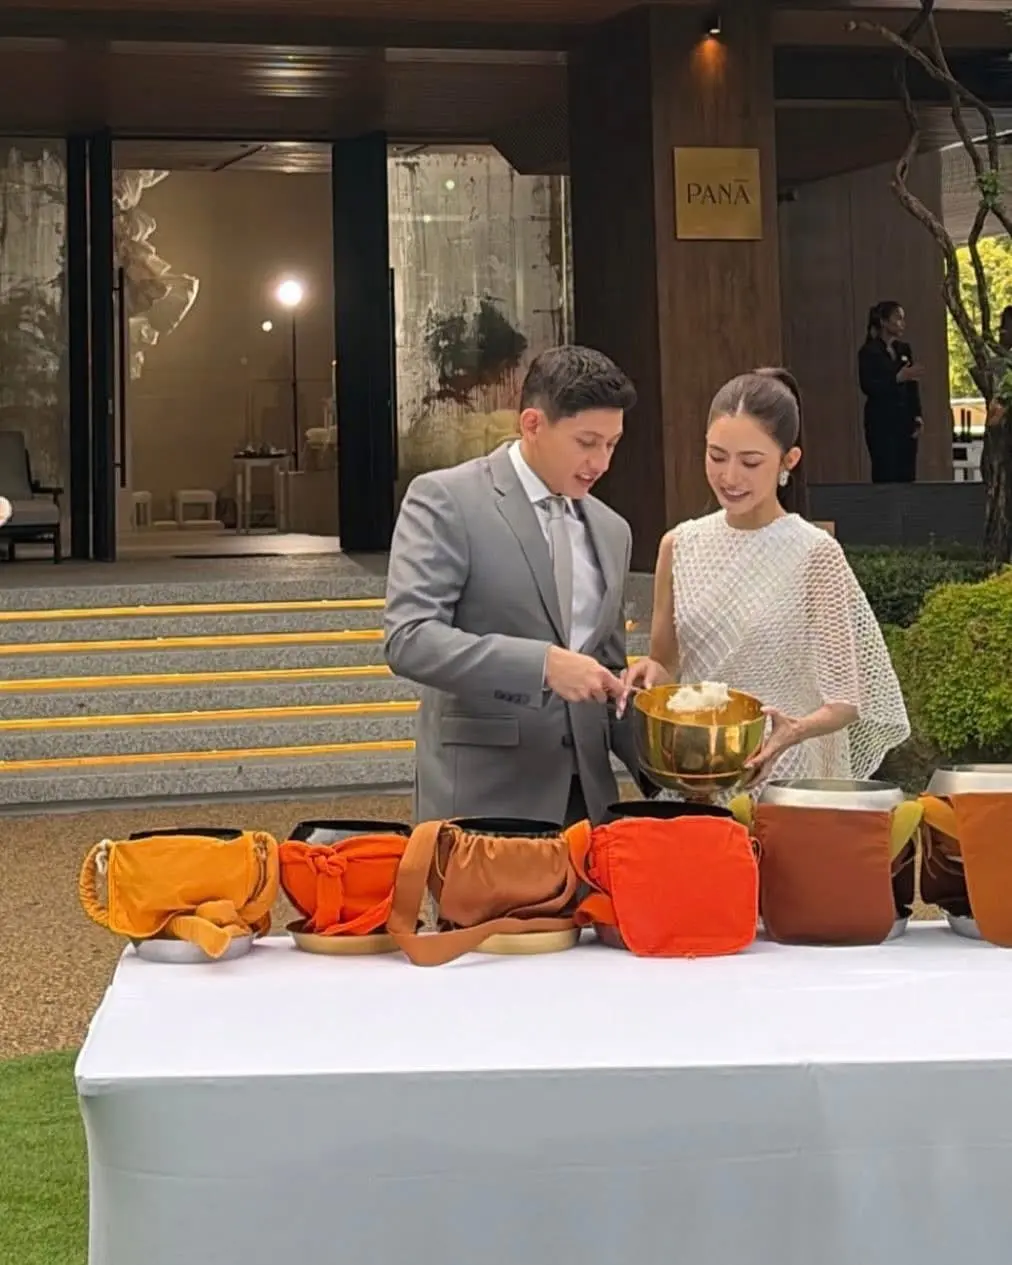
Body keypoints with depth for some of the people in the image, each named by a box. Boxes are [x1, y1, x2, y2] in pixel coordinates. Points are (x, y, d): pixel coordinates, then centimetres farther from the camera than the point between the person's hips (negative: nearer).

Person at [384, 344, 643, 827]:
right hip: (480, 797, -6)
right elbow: (408, 639, -18)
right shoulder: (445, 500, -7)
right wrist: (543, 664, -26)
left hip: (586, 798, 6)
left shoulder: (611, 531, 13)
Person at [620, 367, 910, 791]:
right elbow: (665, 664, 10)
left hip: (782, 774, -3)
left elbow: (847, 699, -8)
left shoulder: (814, 554, -11)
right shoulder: (680, 546, 1)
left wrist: (796, 730, -26)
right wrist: (652, 672, -11)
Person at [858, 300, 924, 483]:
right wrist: (898, 377, -22)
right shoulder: (869, 351, -5)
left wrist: (918, 416, 3)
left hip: (905, 421, 6)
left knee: (907, 477, 3)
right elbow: (867, 386, -16)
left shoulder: (904, 349, 13)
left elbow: (913, 387, 14)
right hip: (881, 422, -6)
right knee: (885, 478, -9)